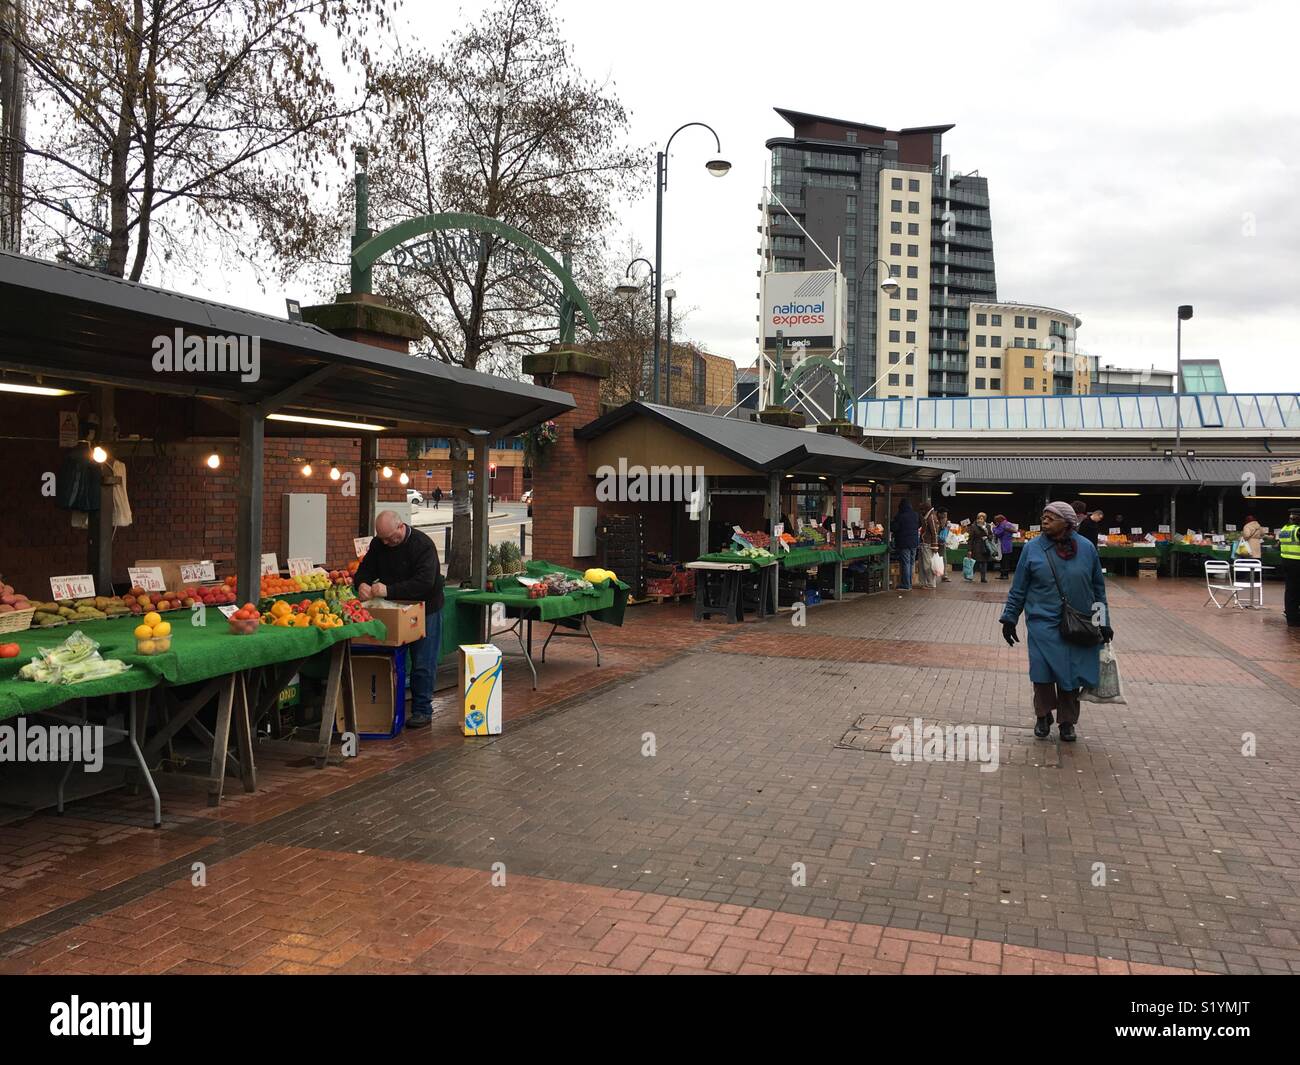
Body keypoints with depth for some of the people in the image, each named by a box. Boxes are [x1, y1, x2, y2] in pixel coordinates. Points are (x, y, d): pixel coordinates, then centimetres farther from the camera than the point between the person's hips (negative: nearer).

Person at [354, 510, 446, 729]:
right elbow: (364, 569, 4)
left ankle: (422, 710, 9)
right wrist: (361, 584, -22)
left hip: (424, 610, -6)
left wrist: (389, 590, -37)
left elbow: (424, 582, -31)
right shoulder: (378, 544, -1)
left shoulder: (423, 545, -21)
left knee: (422, 663, -1)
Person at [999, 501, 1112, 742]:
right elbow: (1018, 589, 5)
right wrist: (1009, 619, 3)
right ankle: (1043, 716, 19)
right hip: (1043, 624, -1)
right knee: (1043, 672, -4)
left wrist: (1103, 622, 9)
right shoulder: (1032, 548, -1)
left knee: (1072, 674, 5)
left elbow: (1098, 587, 10)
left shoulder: (1086, 548, 2)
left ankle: (1067, 721, 23)